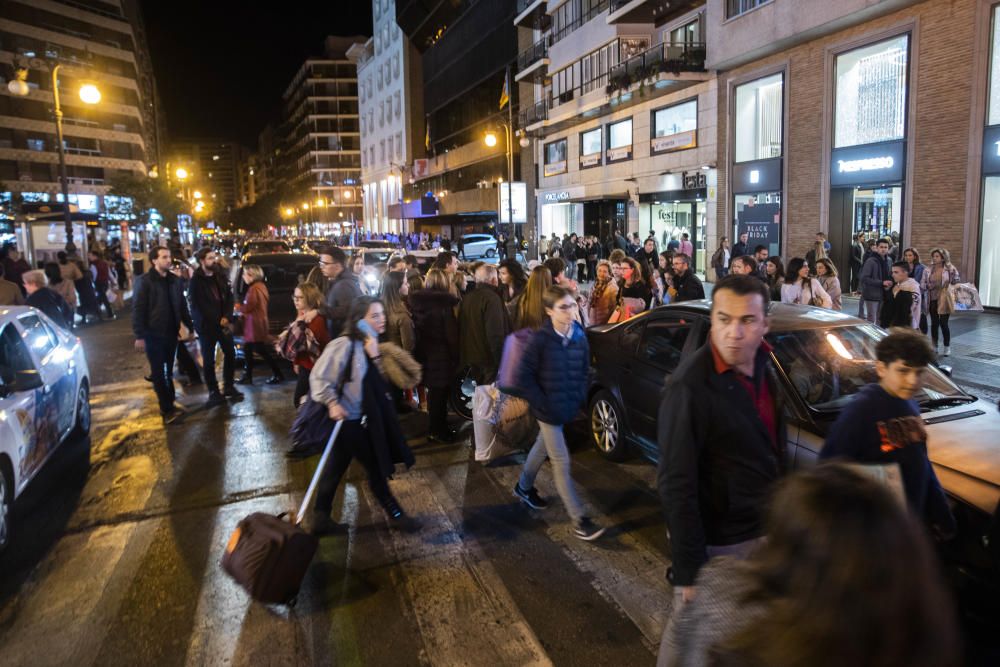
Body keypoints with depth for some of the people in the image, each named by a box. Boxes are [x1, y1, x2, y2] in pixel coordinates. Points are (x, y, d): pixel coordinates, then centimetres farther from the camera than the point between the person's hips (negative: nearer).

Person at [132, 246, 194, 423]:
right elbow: (138, 309, -13)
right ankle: (167, 409, 6)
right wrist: (139, 336, -17)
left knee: (168, 371, 14)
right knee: (158, 372, 2)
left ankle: (168, 404, 24)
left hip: (171, 333, 5)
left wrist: (190, 326, 11)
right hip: (154, 334, -5)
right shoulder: (146, 281, -11)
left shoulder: (174, 280, 6)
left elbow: (182, 305, 12)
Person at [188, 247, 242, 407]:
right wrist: (217, 323, -11)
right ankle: (214, 392, 12)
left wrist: (227, 317, -8)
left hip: (223, 323, 5)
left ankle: (228, 386, 25)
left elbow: (229, 297, 7)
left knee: (230, 354, 11)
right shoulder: (196, 281, -10)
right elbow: (197, 307, -10)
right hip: (206, 326, -5)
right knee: (209, 360, 2)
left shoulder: (220, 276, 6)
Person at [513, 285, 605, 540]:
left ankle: (523, 487, 48)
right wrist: (543, 405, -16)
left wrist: (578, 399, 2)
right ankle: (579, 519, 4)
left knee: (542, 447, 24)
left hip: (567, 408, 6)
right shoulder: (540, 340, -19)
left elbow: (584, 371, 11)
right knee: (561, 461, -2)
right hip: (548, 410, -6)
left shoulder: (579, 337, -3)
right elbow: (522, 377, -17)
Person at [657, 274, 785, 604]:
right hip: (723, 545, -7)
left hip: (768, 528, 7)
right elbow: (676, 485, -26)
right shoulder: (689, 386, -29)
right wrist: (689, 572, -24)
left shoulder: (763, 364, -4)